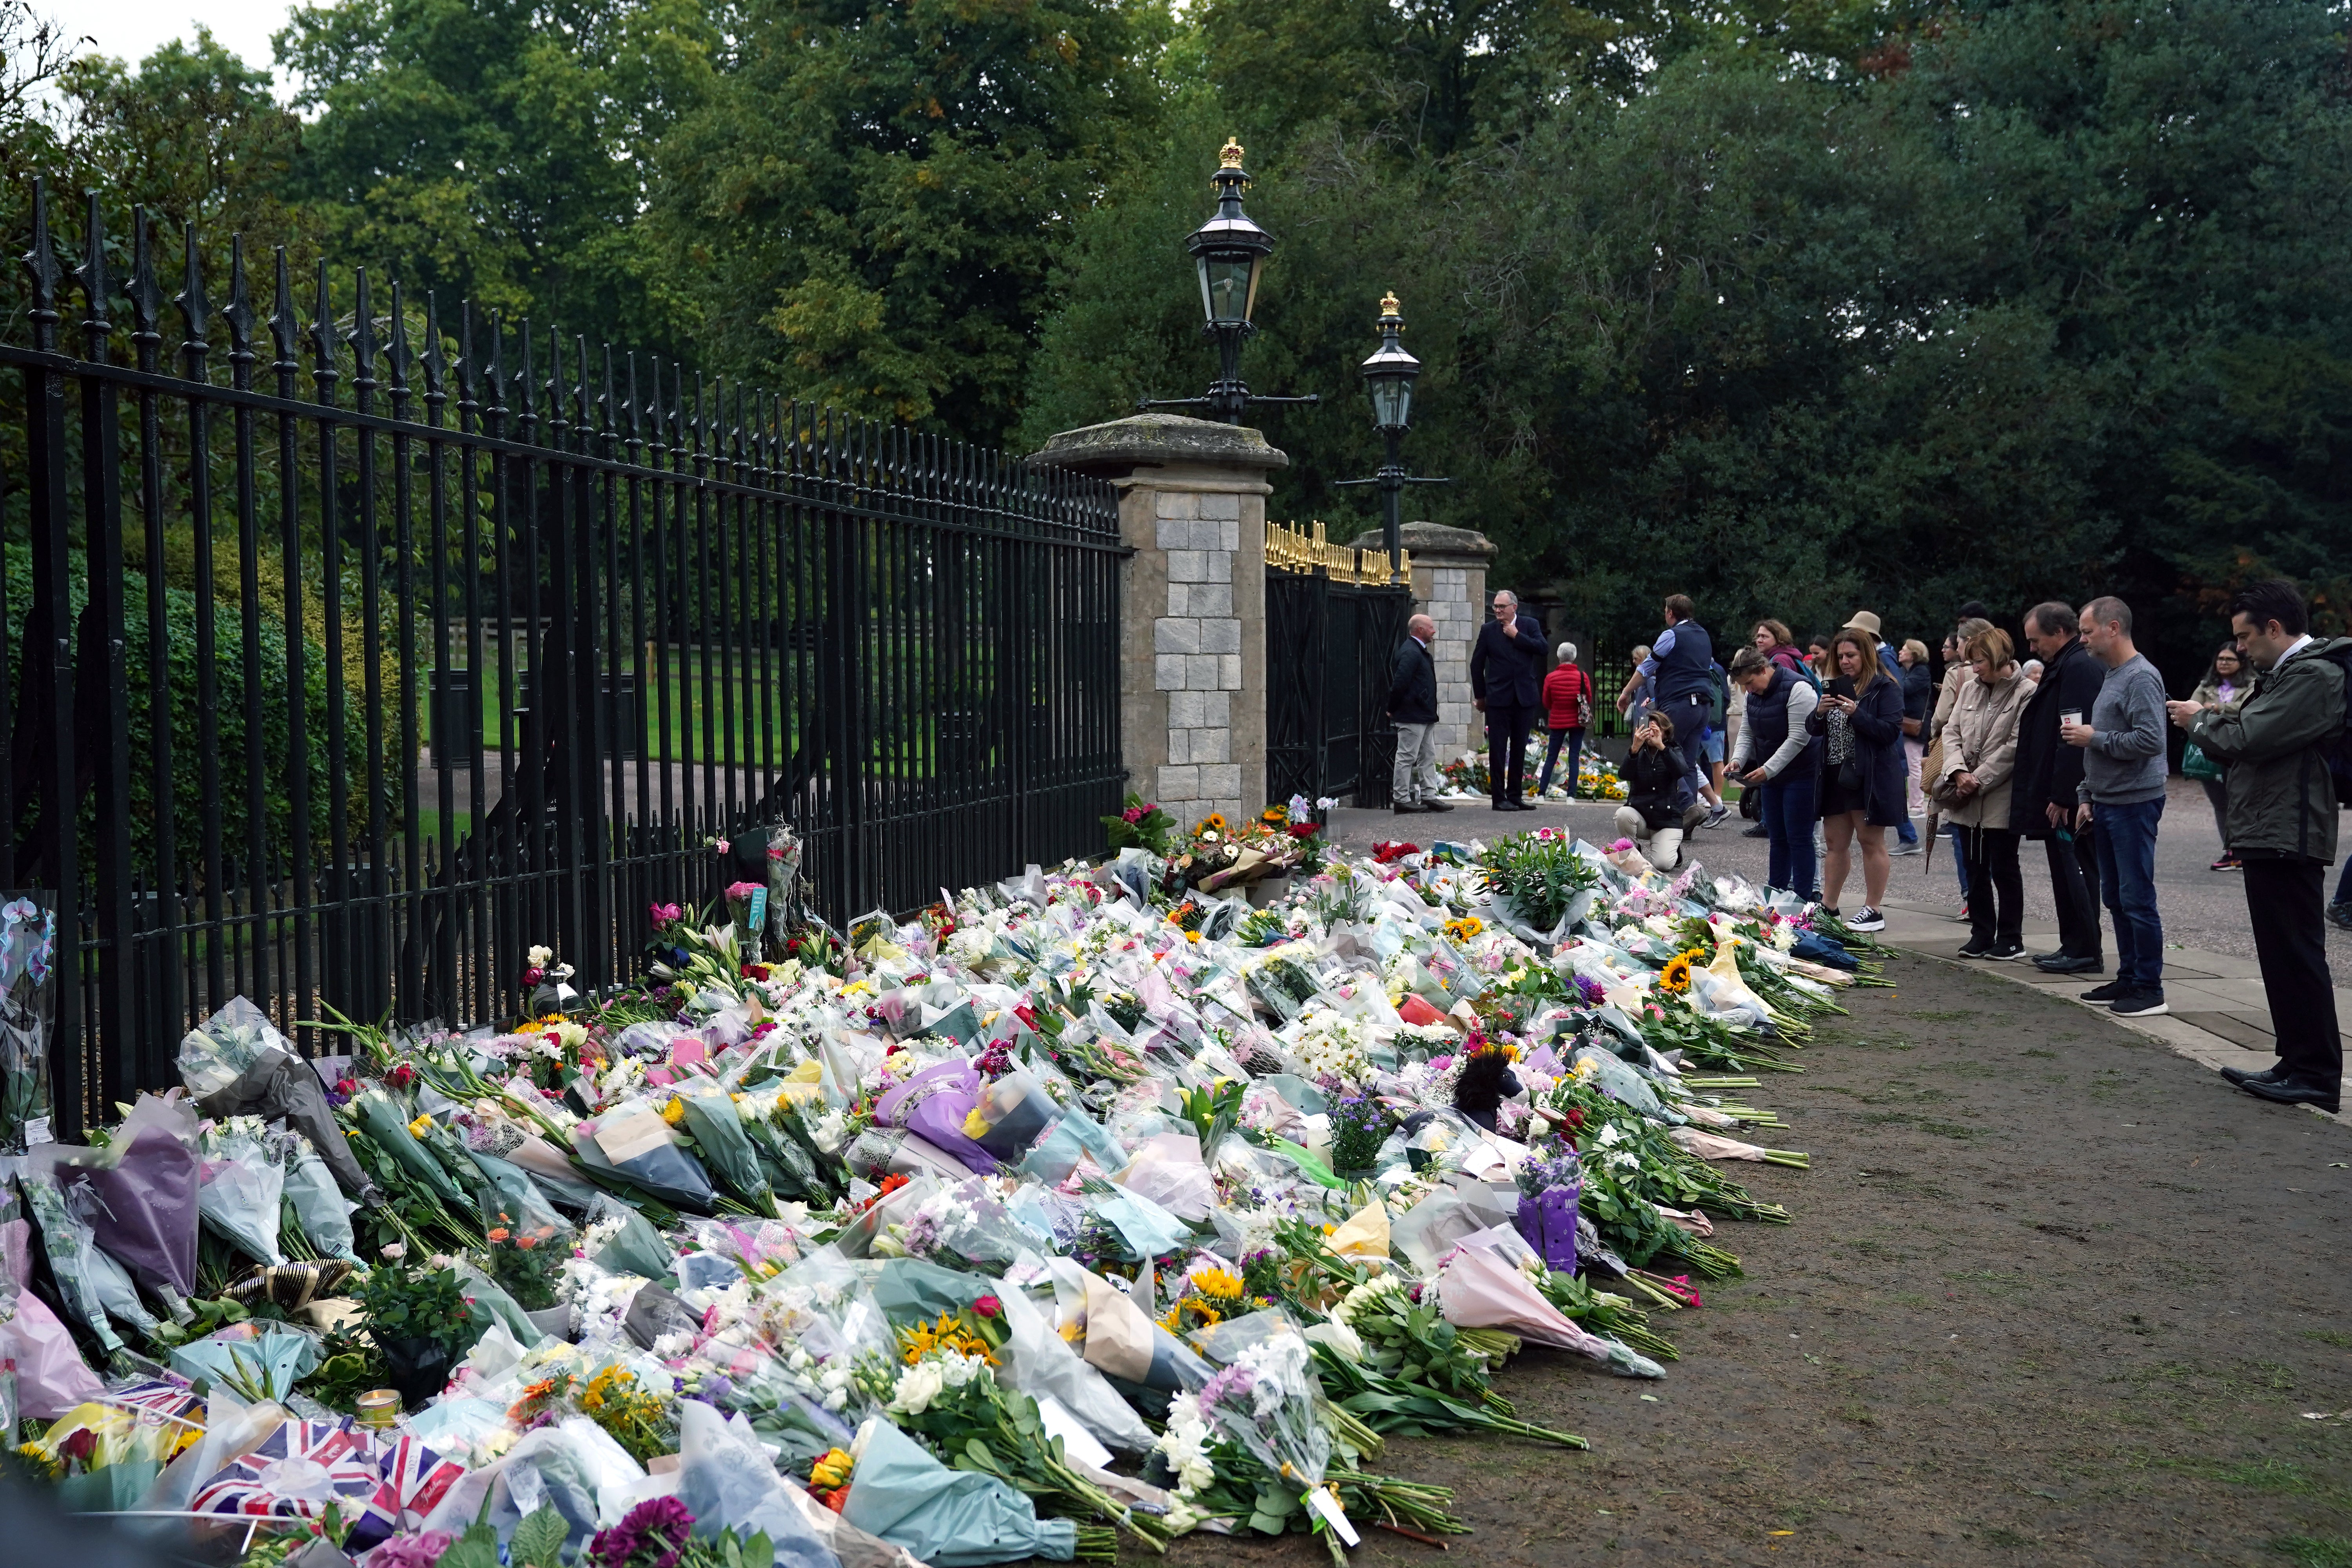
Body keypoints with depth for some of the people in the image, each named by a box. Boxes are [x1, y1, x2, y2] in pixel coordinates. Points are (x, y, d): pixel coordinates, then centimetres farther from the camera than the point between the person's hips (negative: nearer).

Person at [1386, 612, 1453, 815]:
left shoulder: (1420, 651, 16)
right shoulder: (1410, 652, -18)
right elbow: (1399, 683, -23)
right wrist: (1392, 710, -15)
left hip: (1425, 716, 11)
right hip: (1412, 716, -11)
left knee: (1428, 757, 13)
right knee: (1407, 757, -4)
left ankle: (1429, 796, 17)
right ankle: (1401, 798, 1)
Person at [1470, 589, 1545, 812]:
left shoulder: (1530, 625, 5)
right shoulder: (1488, 630, 2)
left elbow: (1542, 648, -11)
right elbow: (1477, 664, 7)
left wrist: (1516, 636, -12)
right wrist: (1480, 695, 8)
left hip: (1525, 697, 2)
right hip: (1499, 698, -2)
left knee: (1519, 749, 8)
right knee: (1498, 750, -3)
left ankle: (1515, 796, 16)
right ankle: (1500, 798, 0)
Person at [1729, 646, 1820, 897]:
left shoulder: (1798, 689, -19)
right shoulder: (1754, 694, 8)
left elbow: (1798, 738, -23)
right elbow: (1747, 733, 13)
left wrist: (1768, 769, -26)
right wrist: (1738, 760, -7)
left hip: (1802, 773, -8)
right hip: (1770, 774, 8)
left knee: (1799, 838, -7)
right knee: (1777, 838, 12)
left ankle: (1803, 897, -3)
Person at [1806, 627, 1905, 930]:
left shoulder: (1885, 689, -7)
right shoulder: (1836, 686, 15)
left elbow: (1891, 732, -16)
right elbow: (1812, 730, 14)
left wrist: (1856, 714, -23)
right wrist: (1820, 713, -8)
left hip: (1871, 777, -7)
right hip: (1836, 776, 7)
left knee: (1871, 842, 0)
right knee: (1836, 843, 11)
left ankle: (1873, 911, 4)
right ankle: (1828, 907, 17)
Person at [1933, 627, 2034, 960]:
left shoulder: (2026, 694, -11)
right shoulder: (1970, 690, 10)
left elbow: (2014, 747, -16)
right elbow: (1952, 733, 7)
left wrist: (1978, 779, -14)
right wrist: (1959, 772, -9)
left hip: (2001, 798, -6)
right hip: (1967, 800, 6)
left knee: (2003, 869, 2)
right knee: (1975, 869, 12)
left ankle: (2010, 939, 11)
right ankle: (1982, 934, 21)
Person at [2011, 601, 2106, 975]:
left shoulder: (2078, 667, -15)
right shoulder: (2061, 667, 18)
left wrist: (2061, 796, -22)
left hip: (2070, 796, -10)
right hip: (2061, 793, 10)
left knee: (2074, 869, -6)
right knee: (2068, 870, 13)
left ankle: (2085, 951, 0)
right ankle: (2074, 946, 19)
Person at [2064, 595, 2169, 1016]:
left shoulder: (2142, 678, -13)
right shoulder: (2111, 676, 16)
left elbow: (2150, 741, -23)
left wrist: (2094, 738, -15)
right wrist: (2087, 796, 18)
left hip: (2134, 804, -10)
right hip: (2107, 803, 10)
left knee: (2137, 898, -6)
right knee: (2116, 898, 13)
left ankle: (2149, 989, -1)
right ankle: (2128, 979, 21)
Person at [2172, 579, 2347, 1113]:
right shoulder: (2285, 673, 19)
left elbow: (2248, 738, -22)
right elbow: (2250, 732, 18)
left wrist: (2201, 719, -5)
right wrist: (2210, 720, 2)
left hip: (2288, 838, -11)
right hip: (2268, 834, 11)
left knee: (2297, 957, -7)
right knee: (2281, 957, 14)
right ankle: (2297, 1064, 21)